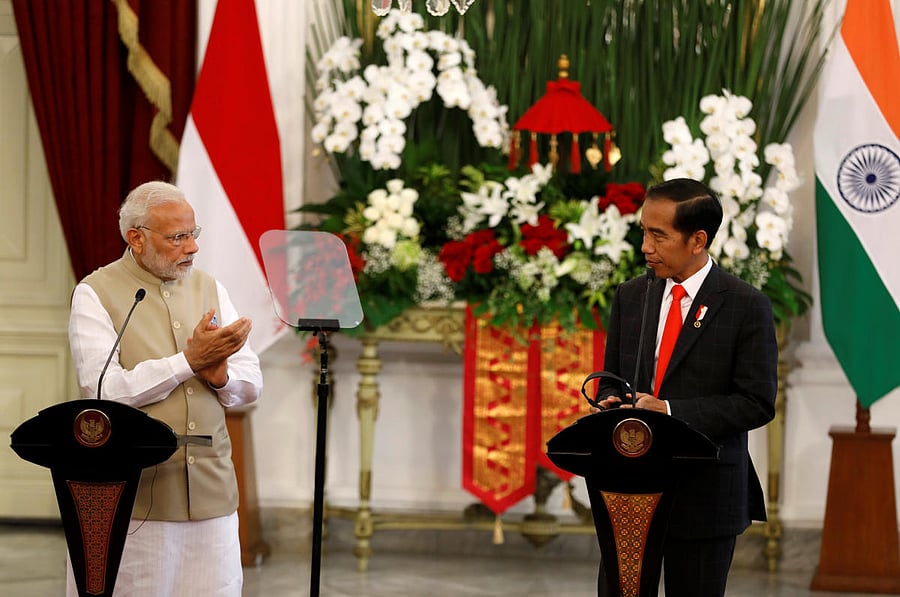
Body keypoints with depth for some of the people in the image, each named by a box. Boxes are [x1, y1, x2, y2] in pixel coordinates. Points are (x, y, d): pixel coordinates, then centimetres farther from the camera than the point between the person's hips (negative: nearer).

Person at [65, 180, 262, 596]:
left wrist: (220, 375, -11)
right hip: (133, 495, -4)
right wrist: (188, 361, -16)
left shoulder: (208, 289, 15)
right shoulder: (95, 294, -2)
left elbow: (251, 385, 13)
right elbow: (103, 391, -14)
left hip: (210, 492, 5)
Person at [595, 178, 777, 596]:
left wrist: (670, 412, -18)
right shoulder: (630, 297, 9)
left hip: (704, 495, -4)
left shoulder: (746, 306, -7)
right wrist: (612, 404, -8)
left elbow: (757, 403, -10)